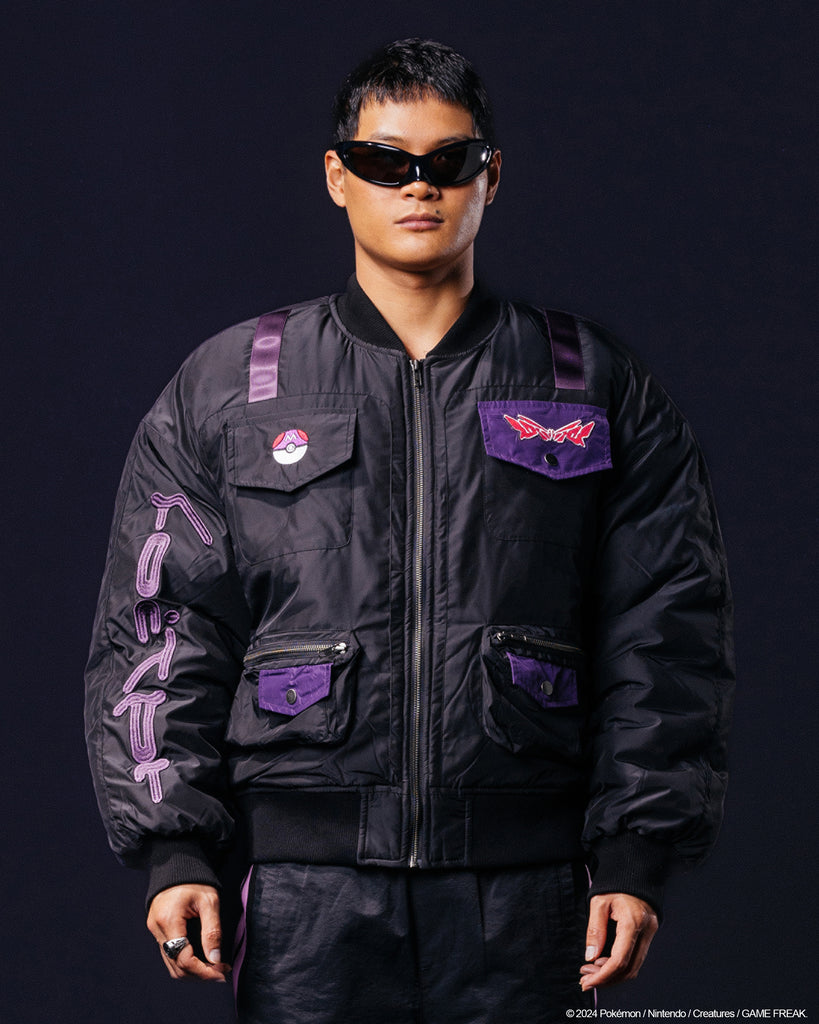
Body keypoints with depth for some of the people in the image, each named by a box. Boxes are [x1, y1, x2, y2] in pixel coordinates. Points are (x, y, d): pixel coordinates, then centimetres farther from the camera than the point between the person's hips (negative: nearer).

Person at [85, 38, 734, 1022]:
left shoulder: (597, 388, 11)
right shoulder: (223, 388, 11)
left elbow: (663, 635, 8)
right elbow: (162, 626, 8)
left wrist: (635, 856, 0)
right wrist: (174, 848, -2)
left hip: (523, 893, 0)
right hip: (308, 891, 0)